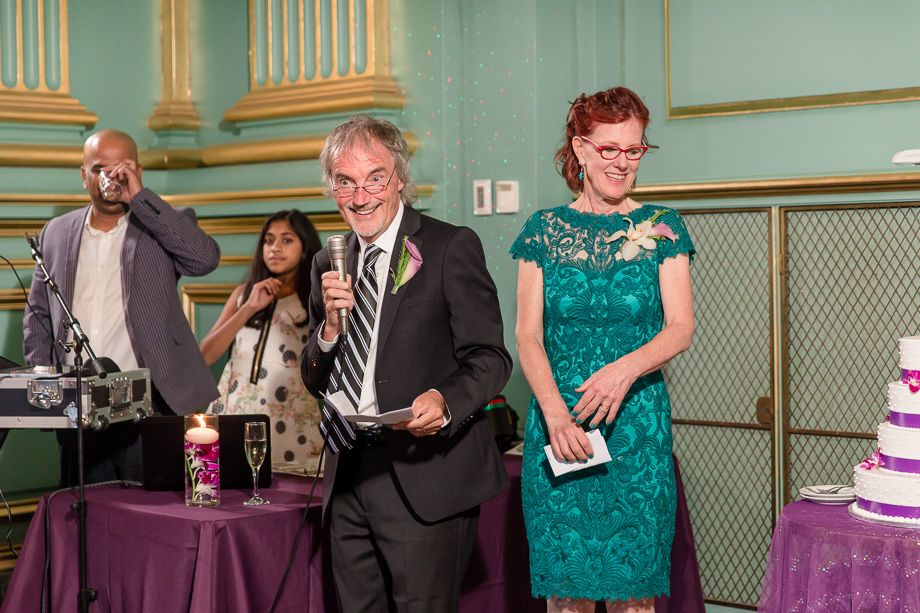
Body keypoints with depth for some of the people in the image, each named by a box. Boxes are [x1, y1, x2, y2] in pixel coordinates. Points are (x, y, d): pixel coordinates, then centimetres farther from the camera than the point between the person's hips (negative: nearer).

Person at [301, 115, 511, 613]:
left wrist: (445, 400, -27)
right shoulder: (329, 264, 14)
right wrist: (330, 325, -6)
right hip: (348, 478, 5)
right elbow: (315, 383, 14)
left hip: (424, 482, -5)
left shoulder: (452, 247, -3)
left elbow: (489, 358, -7)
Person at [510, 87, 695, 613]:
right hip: (557, 422, 1)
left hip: (637, 424, 0)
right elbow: (528, 335, 1)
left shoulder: (661, 229, 5)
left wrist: (627, 367, -22)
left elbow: (681, 328, -2)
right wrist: (554, 410, -16)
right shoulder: (544, 231, 6)